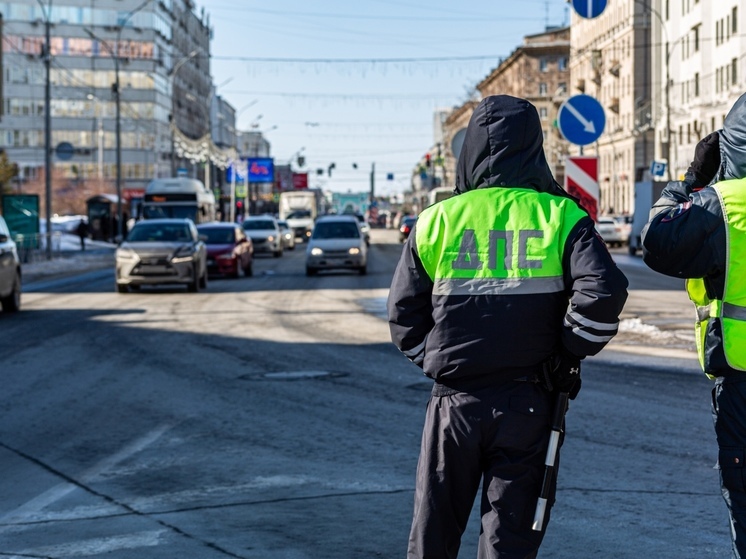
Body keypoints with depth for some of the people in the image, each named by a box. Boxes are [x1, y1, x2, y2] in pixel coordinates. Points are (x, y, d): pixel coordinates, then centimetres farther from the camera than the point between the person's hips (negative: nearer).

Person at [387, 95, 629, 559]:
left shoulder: (439, 219, 2)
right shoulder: (560, 216, -2)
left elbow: (404, 312, 4)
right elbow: (603, 292, -14)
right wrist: (569, 355, -1)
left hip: (455, 398, 1)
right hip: (527, 402, -1)